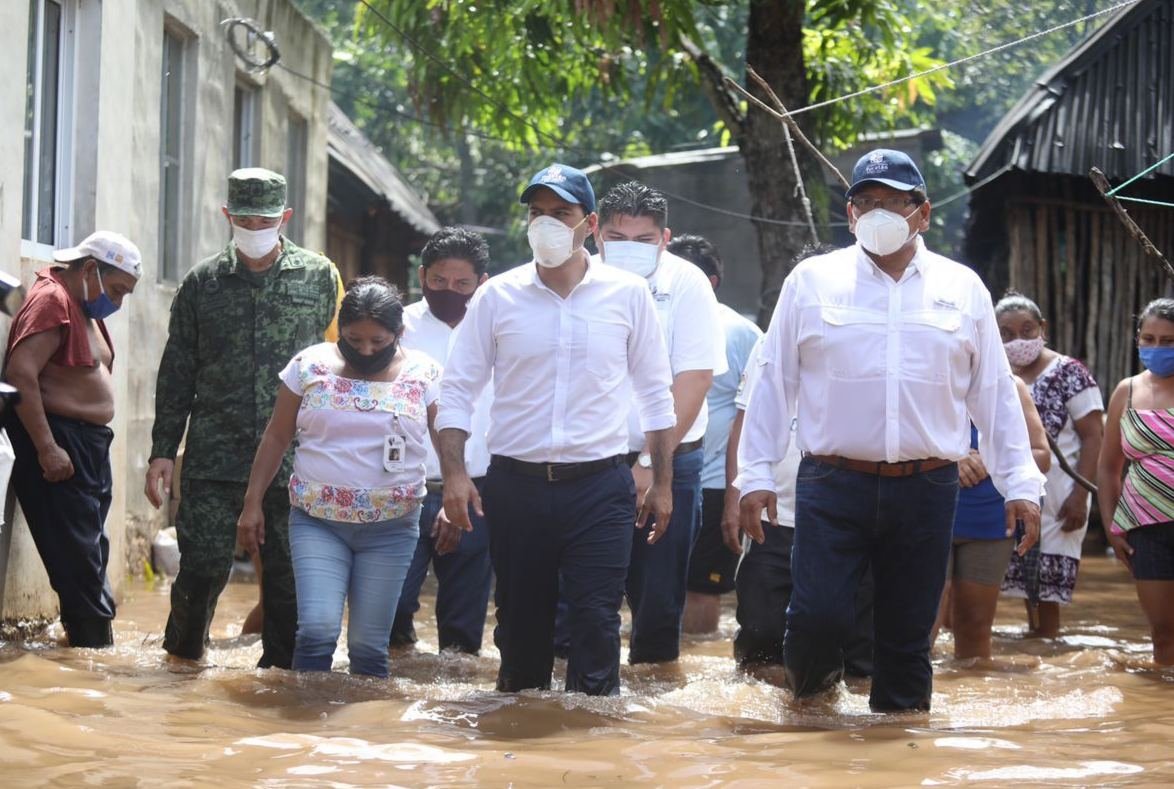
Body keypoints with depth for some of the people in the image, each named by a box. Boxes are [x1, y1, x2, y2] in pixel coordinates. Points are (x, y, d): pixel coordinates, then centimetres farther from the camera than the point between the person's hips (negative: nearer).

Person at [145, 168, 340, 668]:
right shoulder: (203, 283, 7)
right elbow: (176, 374, 10)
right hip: (214, 457, 0)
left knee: (288, 572, 3)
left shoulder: (319, 277, 5)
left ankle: (280, 665, 16)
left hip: (294, 457, 0)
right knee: (203, 565, -3)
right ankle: (182, 658, 18)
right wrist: (163, 450, 5)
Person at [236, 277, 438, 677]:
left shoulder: (424, 375, 1)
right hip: (317, 521, 0)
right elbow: (276, 438, 7)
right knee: (317, 629, -16)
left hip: (391, 528, 0)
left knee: (369, 645, 3)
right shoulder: (310, 366, 1)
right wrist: (252, 504, 5)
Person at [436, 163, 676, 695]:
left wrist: (662, 485, 7)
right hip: (517, 486, 1)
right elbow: (458, 391, 4)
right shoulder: (497, 297, 2)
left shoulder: (627, 295, 2)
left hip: (599, 486, -1)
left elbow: (655, 393, 9)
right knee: (520, 625, 10)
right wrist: (454, 474, -8)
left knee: (596, 622, -9)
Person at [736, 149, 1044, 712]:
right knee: (819, 617, -10)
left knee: (908, 633, 5)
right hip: (834, 484, -1)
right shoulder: (812, 281, 5)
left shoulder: (962, 289, 9)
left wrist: (1020, 483, 7)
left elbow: (994, 393, 12)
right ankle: (808, 690, 20)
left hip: (926, 490, 2)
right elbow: (774, 383, 6)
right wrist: (755, 474, 2)